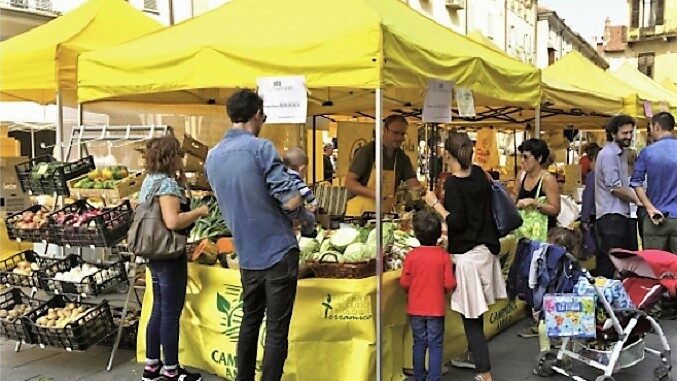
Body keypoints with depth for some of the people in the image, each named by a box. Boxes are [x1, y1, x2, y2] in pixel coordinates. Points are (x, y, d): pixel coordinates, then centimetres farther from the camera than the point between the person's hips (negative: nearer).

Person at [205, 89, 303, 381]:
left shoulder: (213, 156, 7)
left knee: (250, 322, 21)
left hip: (247, 256, 7)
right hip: (279, 253, -6)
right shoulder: (261, 148, -15)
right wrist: (299, 195, 2)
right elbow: (291, 202, -19)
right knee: (277, 330, 2)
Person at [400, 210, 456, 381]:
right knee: (435, 345, 7)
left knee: (419, 343, 15)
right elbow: (449, 284, -10)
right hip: (436, 308, -2)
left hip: (415, 308, 2)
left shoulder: (411, 255, -10)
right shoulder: (444, 255, -12)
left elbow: (404, 283, -6)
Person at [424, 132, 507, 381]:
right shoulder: (479, 174, 5)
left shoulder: (453, 184, -17)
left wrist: (436, 204, -10)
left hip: (467, 254, -8)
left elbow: (457, 223, -19)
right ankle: (474, 355, 37)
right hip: (486, 248, 8)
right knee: (474, 310, 22)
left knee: (470, 315, -2)